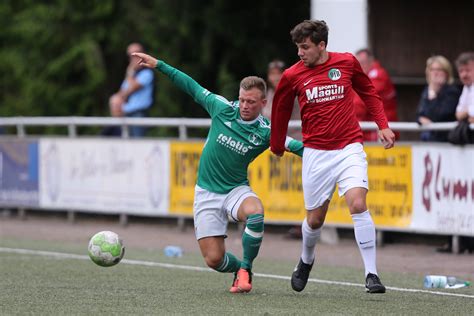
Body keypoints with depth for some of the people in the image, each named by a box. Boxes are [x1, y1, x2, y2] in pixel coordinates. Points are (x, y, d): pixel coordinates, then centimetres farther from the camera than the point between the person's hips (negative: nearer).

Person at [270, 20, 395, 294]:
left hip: (349, 148, -1)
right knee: (315, 219, 5)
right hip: (316, 153, 1)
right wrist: (277, 146, 23)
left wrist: (383, 125, 7)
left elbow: (368, 91, 15)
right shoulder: (293, 76, -1)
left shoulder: (347, 63, -2)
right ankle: (306, 260, 38)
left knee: (358, 204, -20)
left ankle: (372, 274, -15)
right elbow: (281, 111, 15)